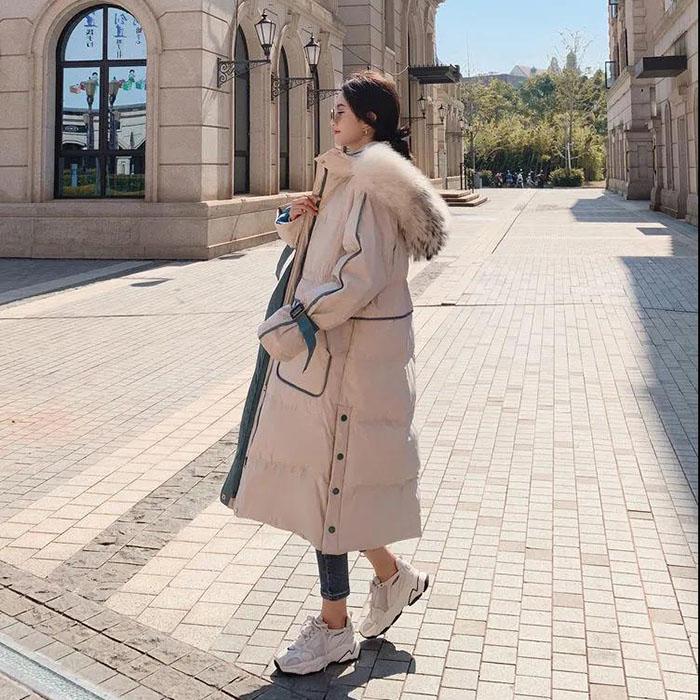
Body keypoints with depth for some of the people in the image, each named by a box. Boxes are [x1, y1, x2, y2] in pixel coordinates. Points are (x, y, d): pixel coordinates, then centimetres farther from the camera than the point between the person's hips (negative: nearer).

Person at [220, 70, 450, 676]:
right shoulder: (344, 176, 17)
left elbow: (362, 274, -24)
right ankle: (393, 575, 31)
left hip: (349, 352, -10)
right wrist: (296, 220, 3)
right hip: (322, 343, 10)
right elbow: (315, 251, 23)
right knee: (318, 476, 15)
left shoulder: (375, 178, -15)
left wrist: (295, 323, -22)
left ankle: (333, 629, 13)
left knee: (327, 476, -2)